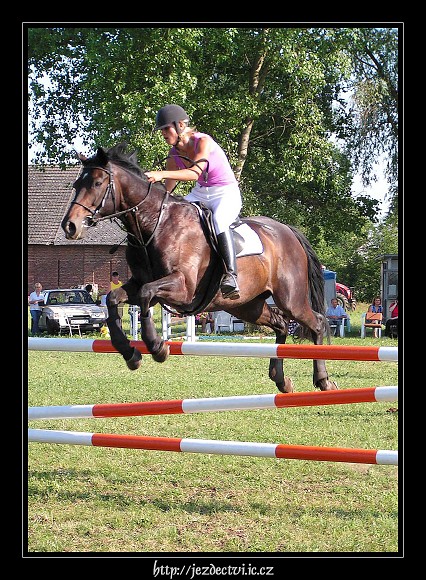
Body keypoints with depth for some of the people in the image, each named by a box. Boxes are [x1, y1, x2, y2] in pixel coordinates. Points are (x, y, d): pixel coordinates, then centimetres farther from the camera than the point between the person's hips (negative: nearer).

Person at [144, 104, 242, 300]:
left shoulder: (203, 142, -19)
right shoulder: (174, 155, 1)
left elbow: (194, 173, -35)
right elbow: (167, 190, 10)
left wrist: (161, 174, -44)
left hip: (227, 194, -7)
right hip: (200, 195, 7)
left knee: (218, 220, -38)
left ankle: (231, 275, -46)